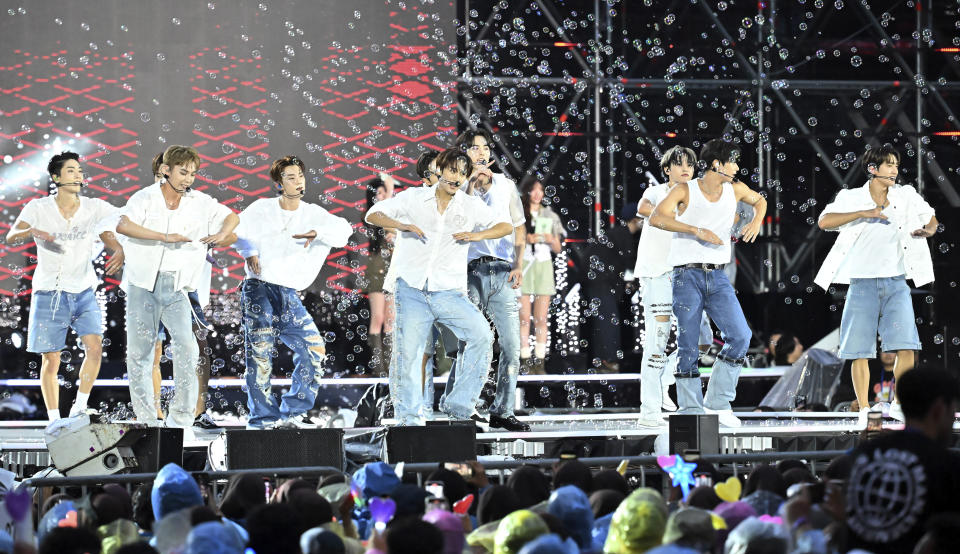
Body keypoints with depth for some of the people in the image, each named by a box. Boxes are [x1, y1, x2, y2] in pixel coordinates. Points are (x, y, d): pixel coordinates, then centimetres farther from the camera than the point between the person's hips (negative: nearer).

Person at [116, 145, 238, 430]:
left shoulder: (200, 203, 7)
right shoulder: (146, 198, -3)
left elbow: (232, 217, 21)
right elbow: (123, 225, -22)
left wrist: (223, 234, -2)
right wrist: (165, 237, -27)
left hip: (176, 288, 2)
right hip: (143, 284, -2)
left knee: (187, 346, -15)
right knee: (139, 351, 2)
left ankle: (181, 419, -10)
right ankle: (146, 419, 13)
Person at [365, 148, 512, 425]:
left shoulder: (471, 207, 9)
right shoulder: (414, 198, 8)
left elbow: (505, 225, 11)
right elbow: (373, 215, 8)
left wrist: (477, 235, -8)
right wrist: (402, 225, -11)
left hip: (449, 292, 1)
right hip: (411, 290, 0)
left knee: (481, 335, -19)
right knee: (407, 352, -7)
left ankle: (458, 402, -10)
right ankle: (409, 416, 7)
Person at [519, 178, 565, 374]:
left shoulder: (550, 216, 14)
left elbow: (558, 249, 15)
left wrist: (552, 240, -5)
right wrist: (526, 239, -13)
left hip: (544, 266, 2)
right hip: (523, 266, -2)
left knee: (541, 319, -3)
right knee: (524, 318, -5)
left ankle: (539, 361, -2)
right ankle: (525, 360, -4)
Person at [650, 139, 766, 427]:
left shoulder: (734, 190, 8)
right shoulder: (685, 191, -5)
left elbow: (760, 200, 30)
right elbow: (657, 218, -21)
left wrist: (756, 221, 8)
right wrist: (697, 231, -26)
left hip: (718, 276, 4)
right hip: (687, 276, -4)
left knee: (740, 337, -10)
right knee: (688, 346, -3)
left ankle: (719, 402, 1)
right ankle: (690, 411, 4)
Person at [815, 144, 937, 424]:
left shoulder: (907, 196, 6)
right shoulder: (852, 199, -2)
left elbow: (931, 218, 20)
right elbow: (824, 221, -17)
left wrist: (929, 230, -4)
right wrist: (864, 213, -25)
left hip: (896, 282, 2)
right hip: (862, 282, -2)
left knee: (907, 346, -8)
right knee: (860, 351, -2)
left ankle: (899, 405, 7)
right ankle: (864, 411, 6)